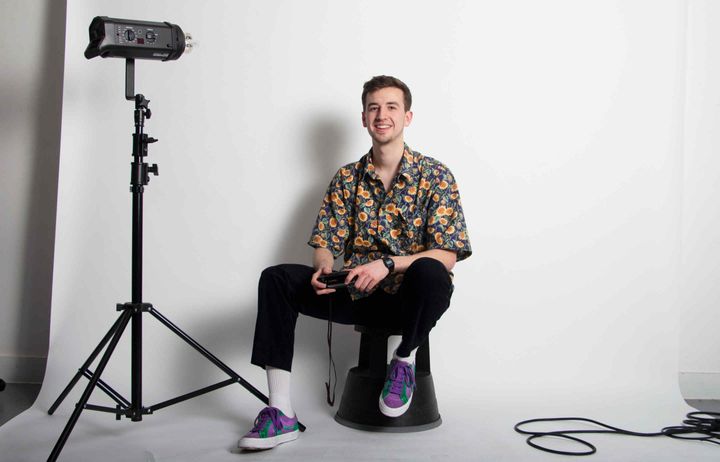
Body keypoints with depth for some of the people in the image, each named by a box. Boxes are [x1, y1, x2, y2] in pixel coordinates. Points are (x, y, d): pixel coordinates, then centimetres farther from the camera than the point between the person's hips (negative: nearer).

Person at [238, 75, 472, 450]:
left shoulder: (434, 176, -3)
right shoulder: (347, 178, 9)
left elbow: (447, 255, -11)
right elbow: (324, 244, 7)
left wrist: (387, 264, -25)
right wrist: (324, 269, -18)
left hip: (409, 297, -3)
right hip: (357, 295, 4)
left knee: (430, 272, -38)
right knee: (276, 279, -17)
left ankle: (405, 360, -6)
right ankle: (281, 414, -17)